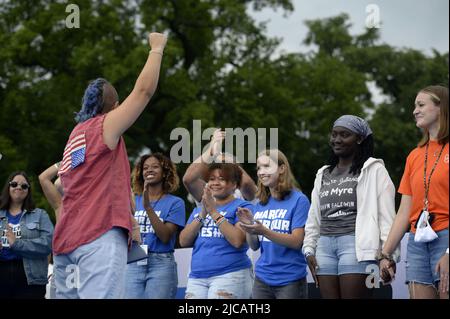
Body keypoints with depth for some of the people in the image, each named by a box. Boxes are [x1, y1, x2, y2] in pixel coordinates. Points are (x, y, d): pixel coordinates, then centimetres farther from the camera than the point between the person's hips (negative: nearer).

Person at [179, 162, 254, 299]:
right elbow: (184, 241, 9)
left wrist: (214, 212, -12)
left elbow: (238, 241, -13)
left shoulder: (241, 207, 1)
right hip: (196, 277, 6)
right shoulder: (198, 210, 20)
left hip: (230, 274, -5)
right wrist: (202, 214, -3)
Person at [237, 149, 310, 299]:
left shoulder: (299, 200, -7)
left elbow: (296, 242, -14)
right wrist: (248, 227, -10)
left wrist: (263, 231, -25)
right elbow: (254, 246, 9)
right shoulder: (261, 204, 9)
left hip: (290, 280, -5)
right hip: (262, 278, 5)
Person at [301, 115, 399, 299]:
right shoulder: (323, 175, 23)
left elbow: (387, 215, -5)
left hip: (357, 246, -6)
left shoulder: (373, 170, 3)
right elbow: (313, 218, 25)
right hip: (325, 246, 6)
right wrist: (309, 250, 14)